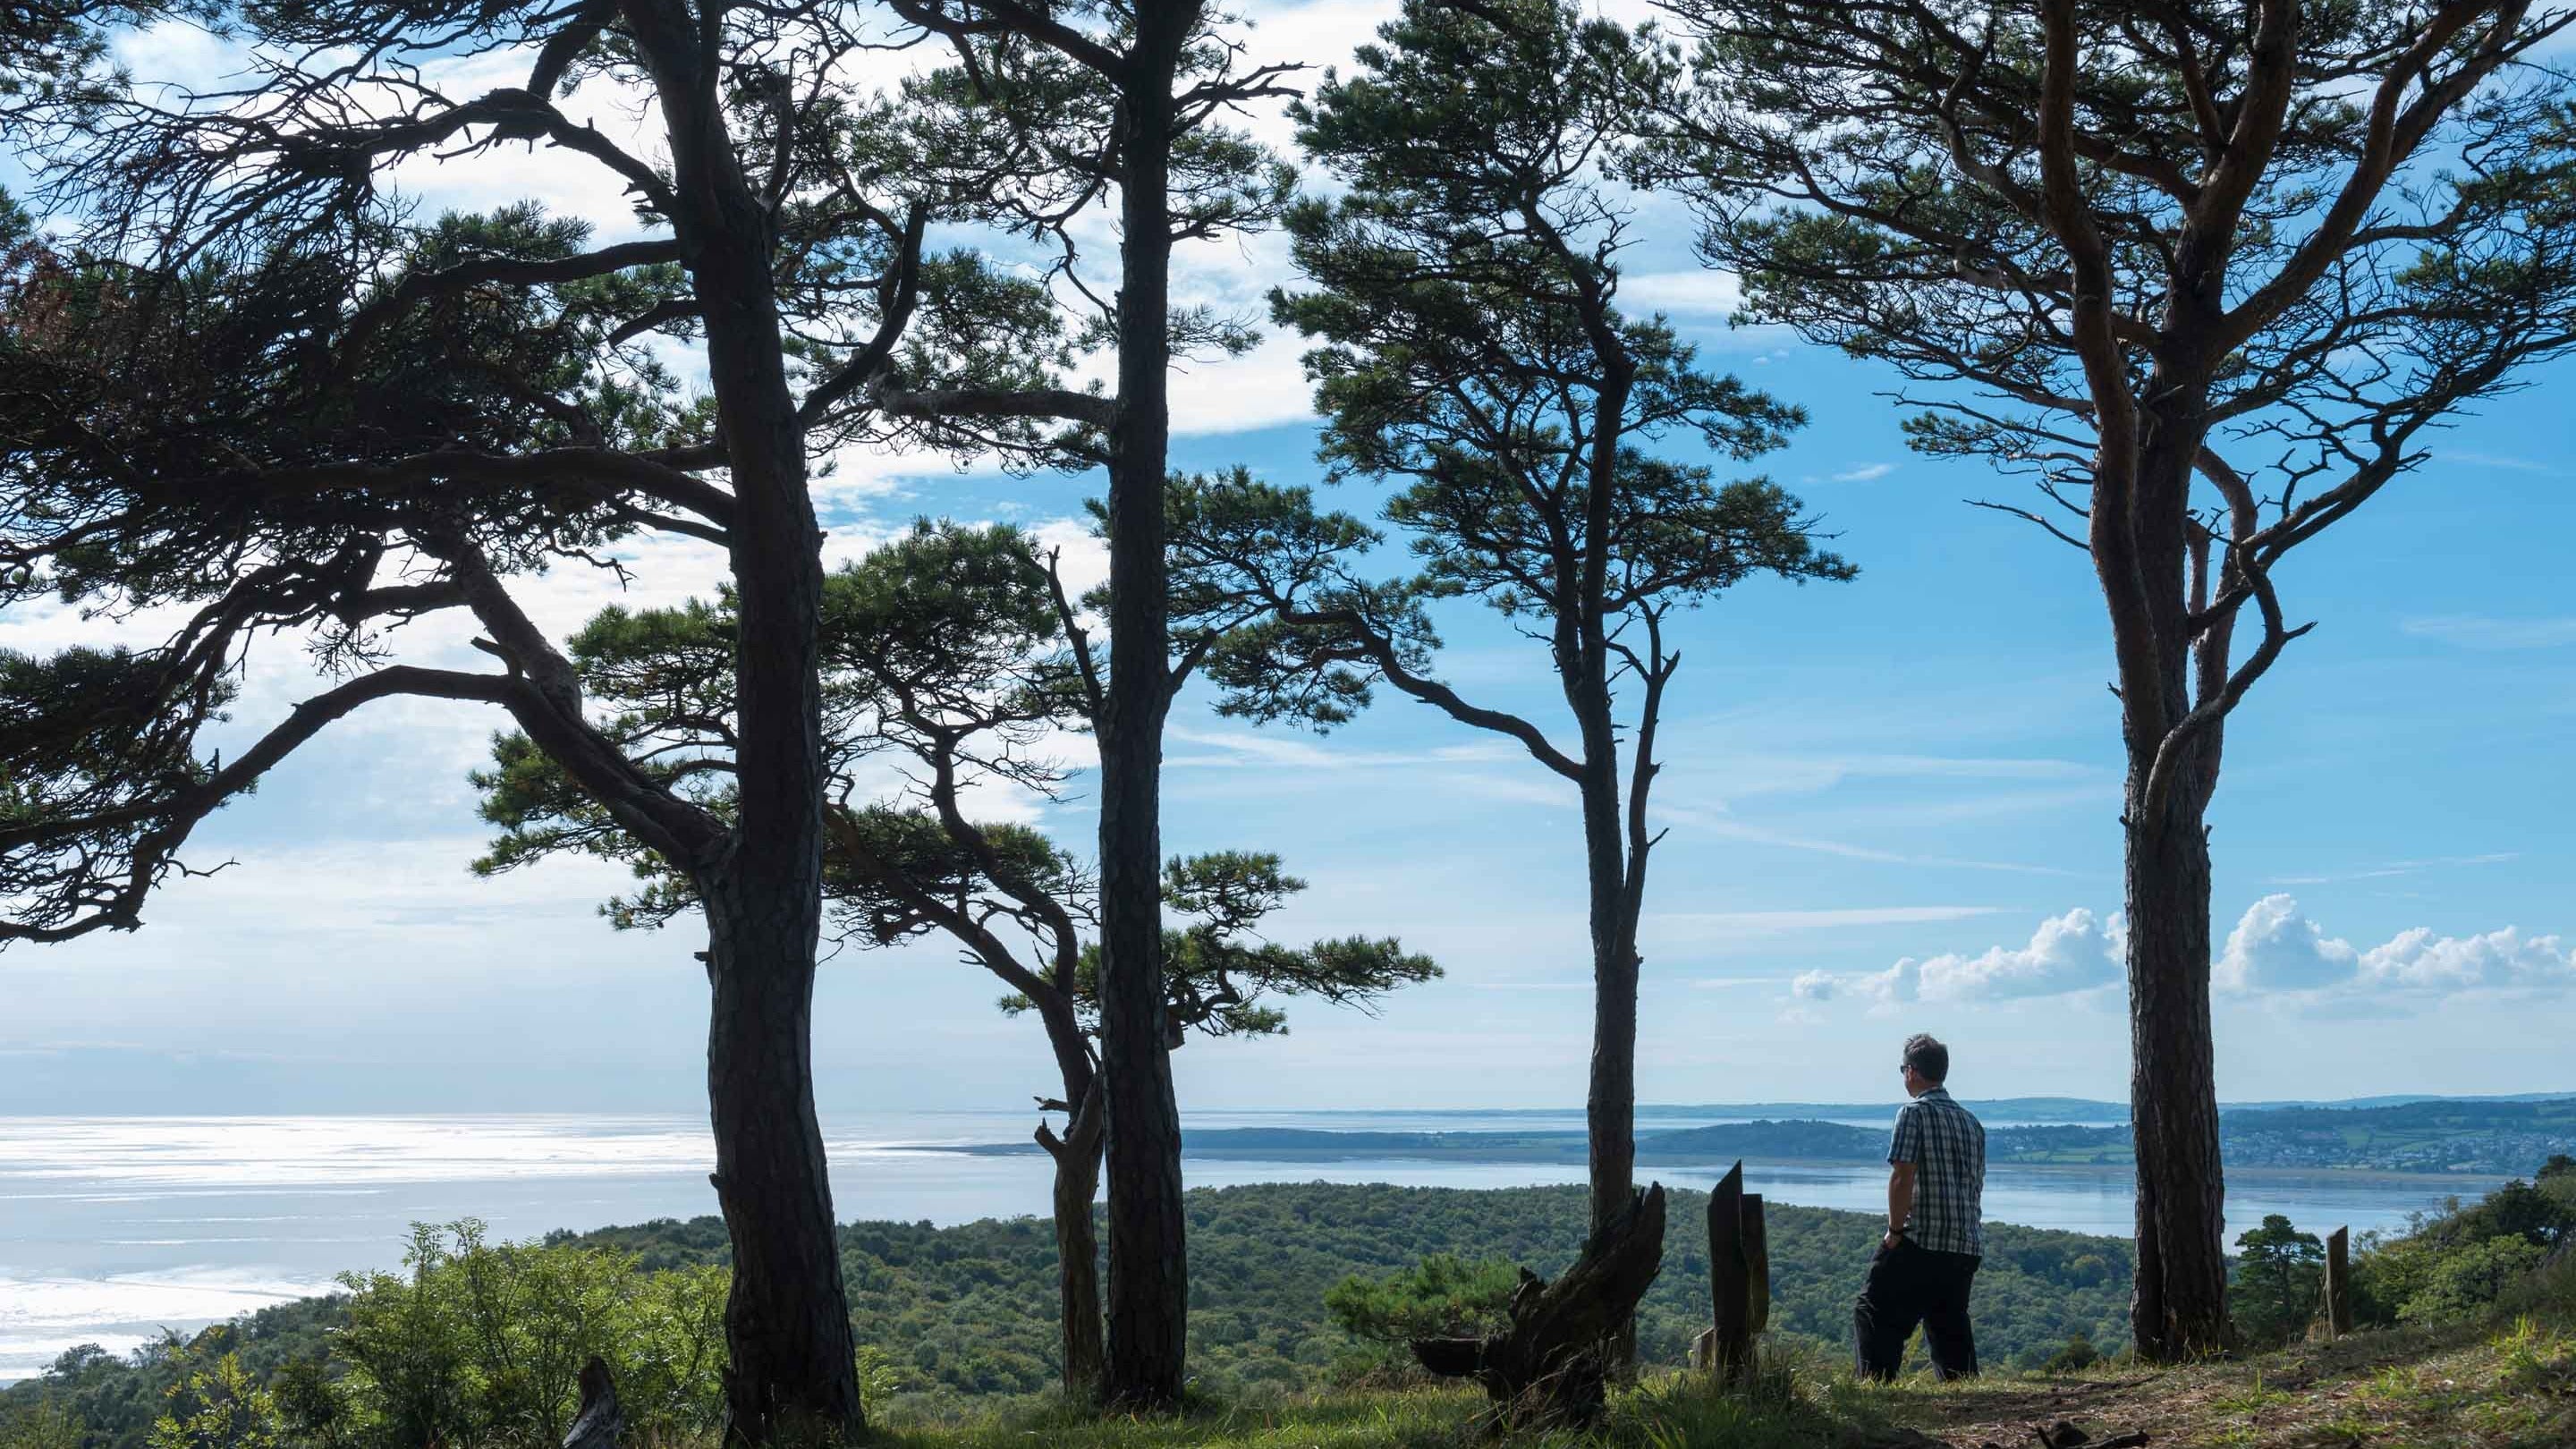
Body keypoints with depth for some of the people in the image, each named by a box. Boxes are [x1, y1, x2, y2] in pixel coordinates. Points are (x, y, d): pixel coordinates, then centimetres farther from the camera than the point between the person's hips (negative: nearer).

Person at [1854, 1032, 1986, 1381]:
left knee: (1875, 1313, -3)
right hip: (1966, 1245, 7)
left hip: (1922, 1241, -7)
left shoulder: (1915, 1113, -7)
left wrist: (1895, 1230, -9)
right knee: (1950, 1325, 15)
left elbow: (1903, 1176, -16)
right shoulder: (1972, 1122, 17)